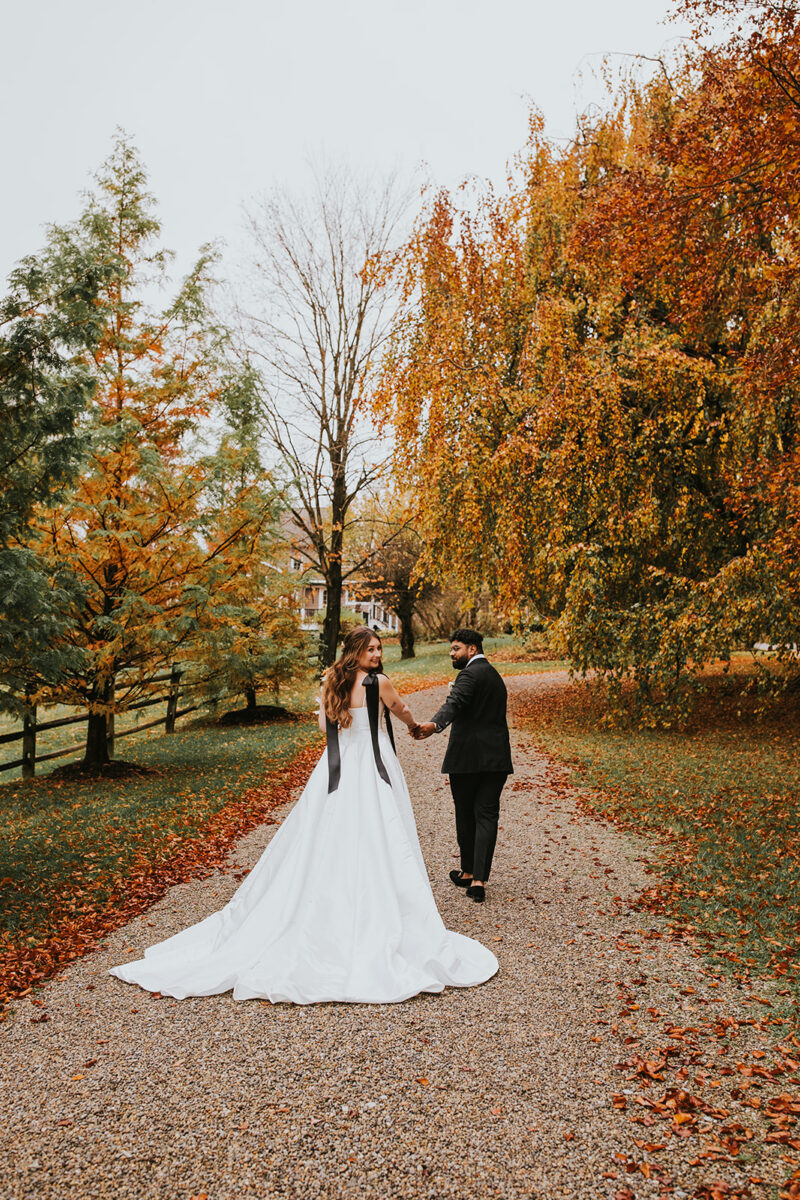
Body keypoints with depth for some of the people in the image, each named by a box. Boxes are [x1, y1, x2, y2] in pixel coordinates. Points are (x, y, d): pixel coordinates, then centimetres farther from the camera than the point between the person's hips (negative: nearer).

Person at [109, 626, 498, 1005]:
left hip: (335, 774, 6)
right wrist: (416, 726, 33)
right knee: (377, 856, -3)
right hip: (372, 777, -6)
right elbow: (403, 712, 11)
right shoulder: (378, 682, -7)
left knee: (319, 853, 9)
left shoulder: (331, 685, 8)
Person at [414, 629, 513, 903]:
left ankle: (467, 873, 23)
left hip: (467, 757, -7)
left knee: (465, 816, 9)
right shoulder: (495, 676, 20)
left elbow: (455, 702, -28)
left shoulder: (470, 673, -9)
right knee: (486, 816, -1)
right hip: (496, 757, 7)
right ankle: (478, 880, -8)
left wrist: (435, 724, -44)